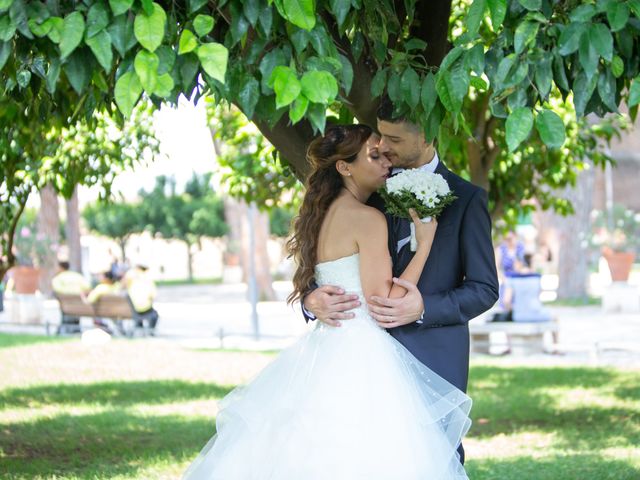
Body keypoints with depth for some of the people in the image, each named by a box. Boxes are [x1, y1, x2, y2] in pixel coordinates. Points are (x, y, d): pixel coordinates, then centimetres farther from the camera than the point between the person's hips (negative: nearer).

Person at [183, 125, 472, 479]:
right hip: (359, 361, -9)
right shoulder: (368, 218, -12)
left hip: (320, 354, 9)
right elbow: (383, 305, -15)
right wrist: (424, 242, -11)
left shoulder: (320, 216, 13)